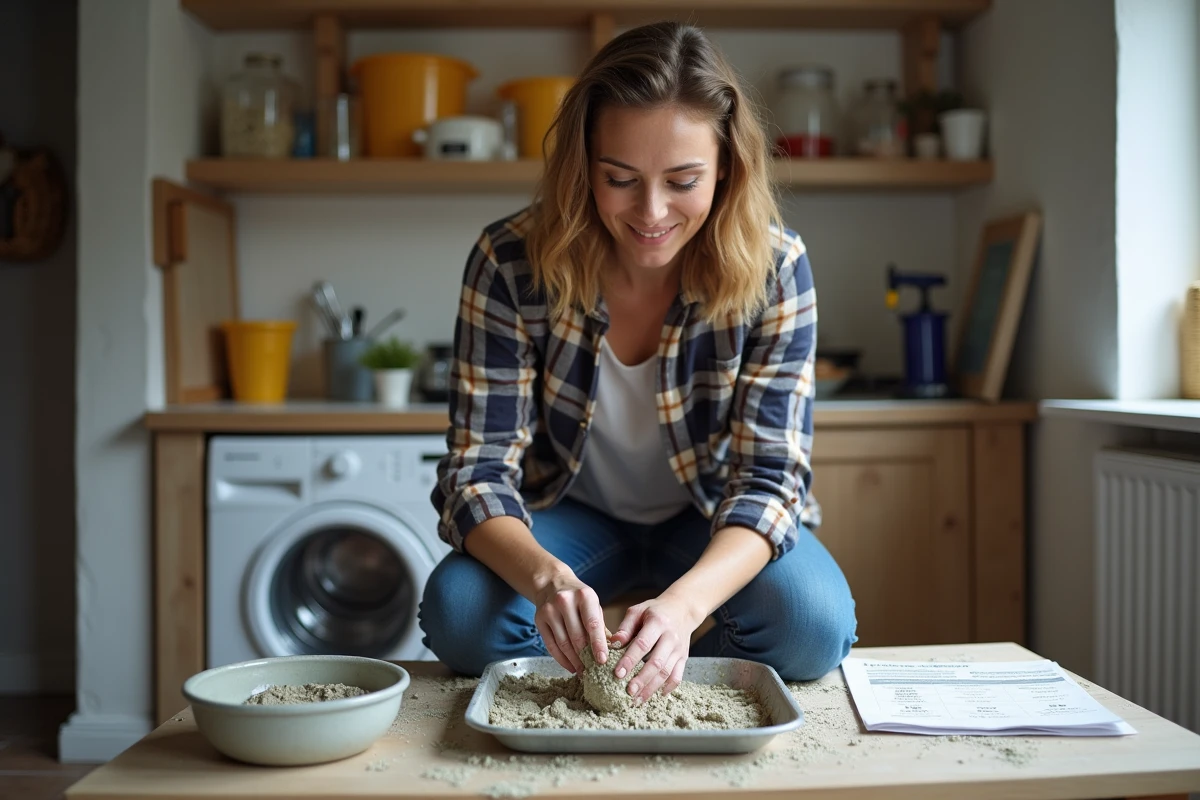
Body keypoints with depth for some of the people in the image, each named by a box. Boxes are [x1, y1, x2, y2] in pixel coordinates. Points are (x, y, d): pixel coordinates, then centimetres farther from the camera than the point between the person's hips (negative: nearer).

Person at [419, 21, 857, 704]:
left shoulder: (774, 268, -21)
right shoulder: (512, 262, -22)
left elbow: (769, 476, -23)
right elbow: (480, 468, -22)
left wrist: (685, 601, -44)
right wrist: (546, 577, -44)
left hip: (713, 521, 1)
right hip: (570, 513, 0)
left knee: (814, 621, -28)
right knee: (458, 610, -28)